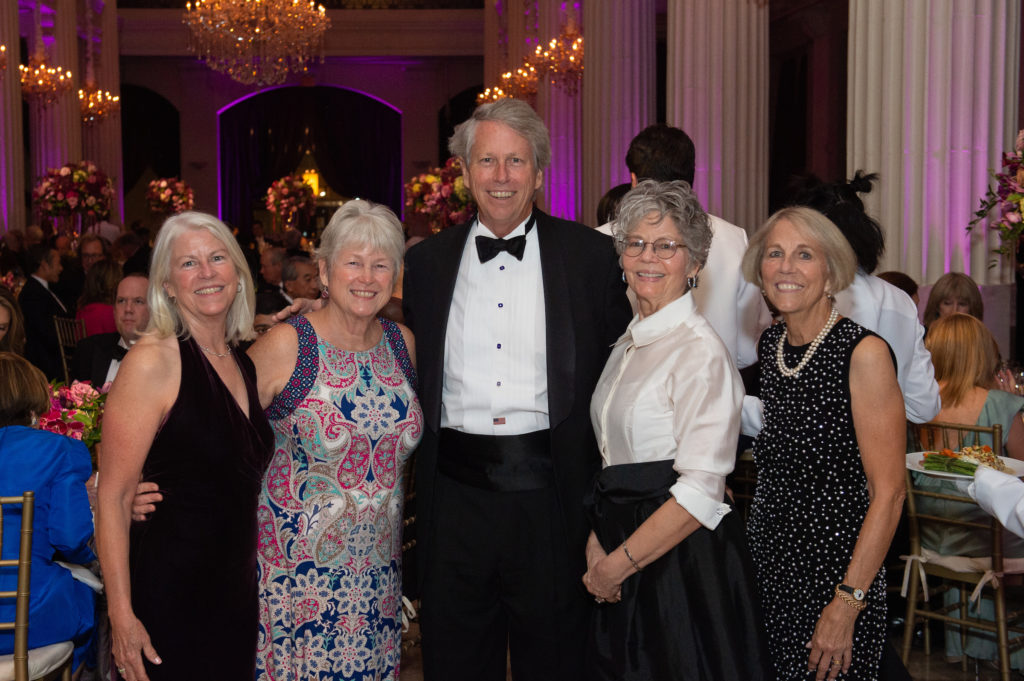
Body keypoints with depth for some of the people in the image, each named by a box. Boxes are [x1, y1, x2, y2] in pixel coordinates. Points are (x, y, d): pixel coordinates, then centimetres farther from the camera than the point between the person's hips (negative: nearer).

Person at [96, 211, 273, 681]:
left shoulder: (243, 363, 8)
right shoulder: (151, 362, -14)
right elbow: (114, 497, -17)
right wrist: (121, 616, -20)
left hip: (238, 590, 7)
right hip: (170, 594, -7)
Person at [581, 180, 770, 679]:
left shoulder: (701, 351, -16)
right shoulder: (629, 343, 10)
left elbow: (701, 493, -21)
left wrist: (619, 563, -15)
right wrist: (596, 541, 0)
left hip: (681, 562, -8)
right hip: (619, 553, 8)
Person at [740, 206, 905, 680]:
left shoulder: (864, 352, -15)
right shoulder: (768, 344, 5)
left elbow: (888, 493, -16)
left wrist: (847, 604, -18)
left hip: (836, 566, -6)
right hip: (767, 560, 6)